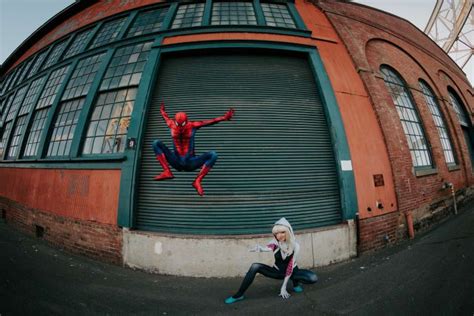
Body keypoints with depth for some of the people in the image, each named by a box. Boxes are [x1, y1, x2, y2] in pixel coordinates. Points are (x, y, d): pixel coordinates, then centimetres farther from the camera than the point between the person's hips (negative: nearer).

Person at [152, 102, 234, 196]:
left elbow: (210, 122, -15)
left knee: (213, 155, -26)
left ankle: (197, 181, -26)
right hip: (176, 162, 2)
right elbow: (166, 117, 19)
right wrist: (162, 110, 40)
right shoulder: (172, 125, -4)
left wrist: (224, 118, -24)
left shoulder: (192, 125, -9)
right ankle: (167, 172, -22)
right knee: (156, 143, -13)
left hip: (190, 163, -2)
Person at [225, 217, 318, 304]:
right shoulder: (275, 243, -21)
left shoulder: (295, 246, -22)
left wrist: (284, 286, -20)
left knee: (313, 279, -27)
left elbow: (291, 266, -20)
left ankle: (295, 283, 2)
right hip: (277, 271, 1)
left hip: (291, 271, 0)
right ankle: (239, 295, -13)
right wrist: (260, 248, -69)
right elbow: (268, 247, -45)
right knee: (255, 266, -25)